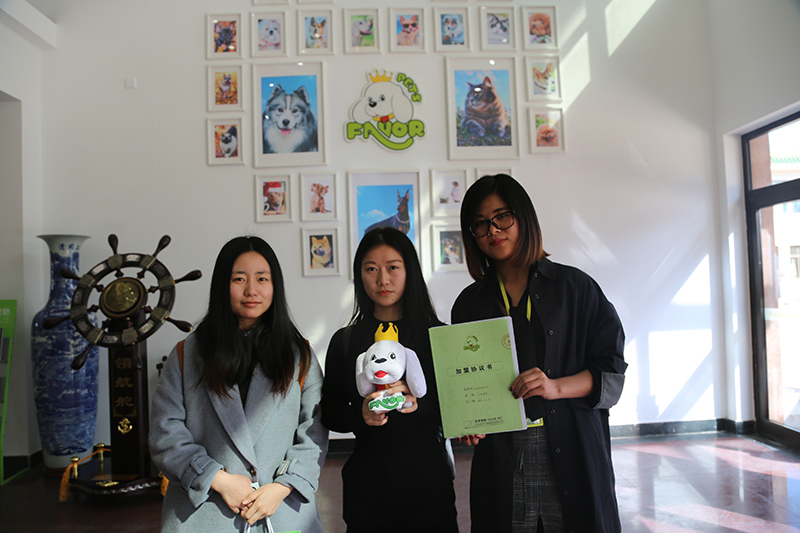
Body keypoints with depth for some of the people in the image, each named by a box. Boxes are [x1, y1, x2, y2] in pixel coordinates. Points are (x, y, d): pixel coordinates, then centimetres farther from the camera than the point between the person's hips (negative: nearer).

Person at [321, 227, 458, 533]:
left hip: (428, 476, 0)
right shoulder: (345, 341, 3)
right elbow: (329, 414, 4)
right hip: (367, 480, 1)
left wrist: (421, 403, -23)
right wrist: (361, 414, -16)